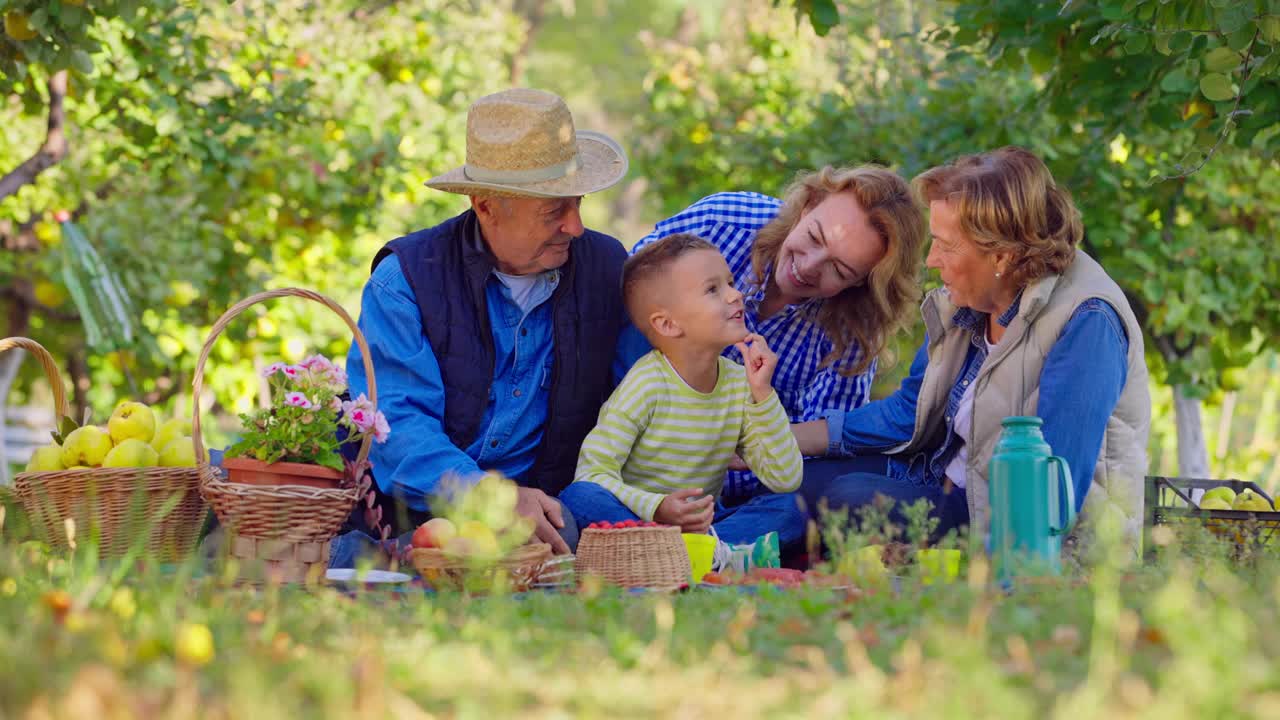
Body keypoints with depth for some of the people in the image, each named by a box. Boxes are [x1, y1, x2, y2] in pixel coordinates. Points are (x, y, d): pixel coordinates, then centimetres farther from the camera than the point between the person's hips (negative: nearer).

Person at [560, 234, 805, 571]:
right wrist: (655, 508, -33)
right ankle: (717, 555, -44)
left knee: (790, 507, -16)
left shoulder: (740, 384, 3)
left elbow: (786, 479, -4)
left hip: (701, 522, 4)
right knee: (579, 497, -34)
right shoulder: (647, 385, -11)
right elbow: (593, 472, -17)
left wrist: (762, 394, -12)